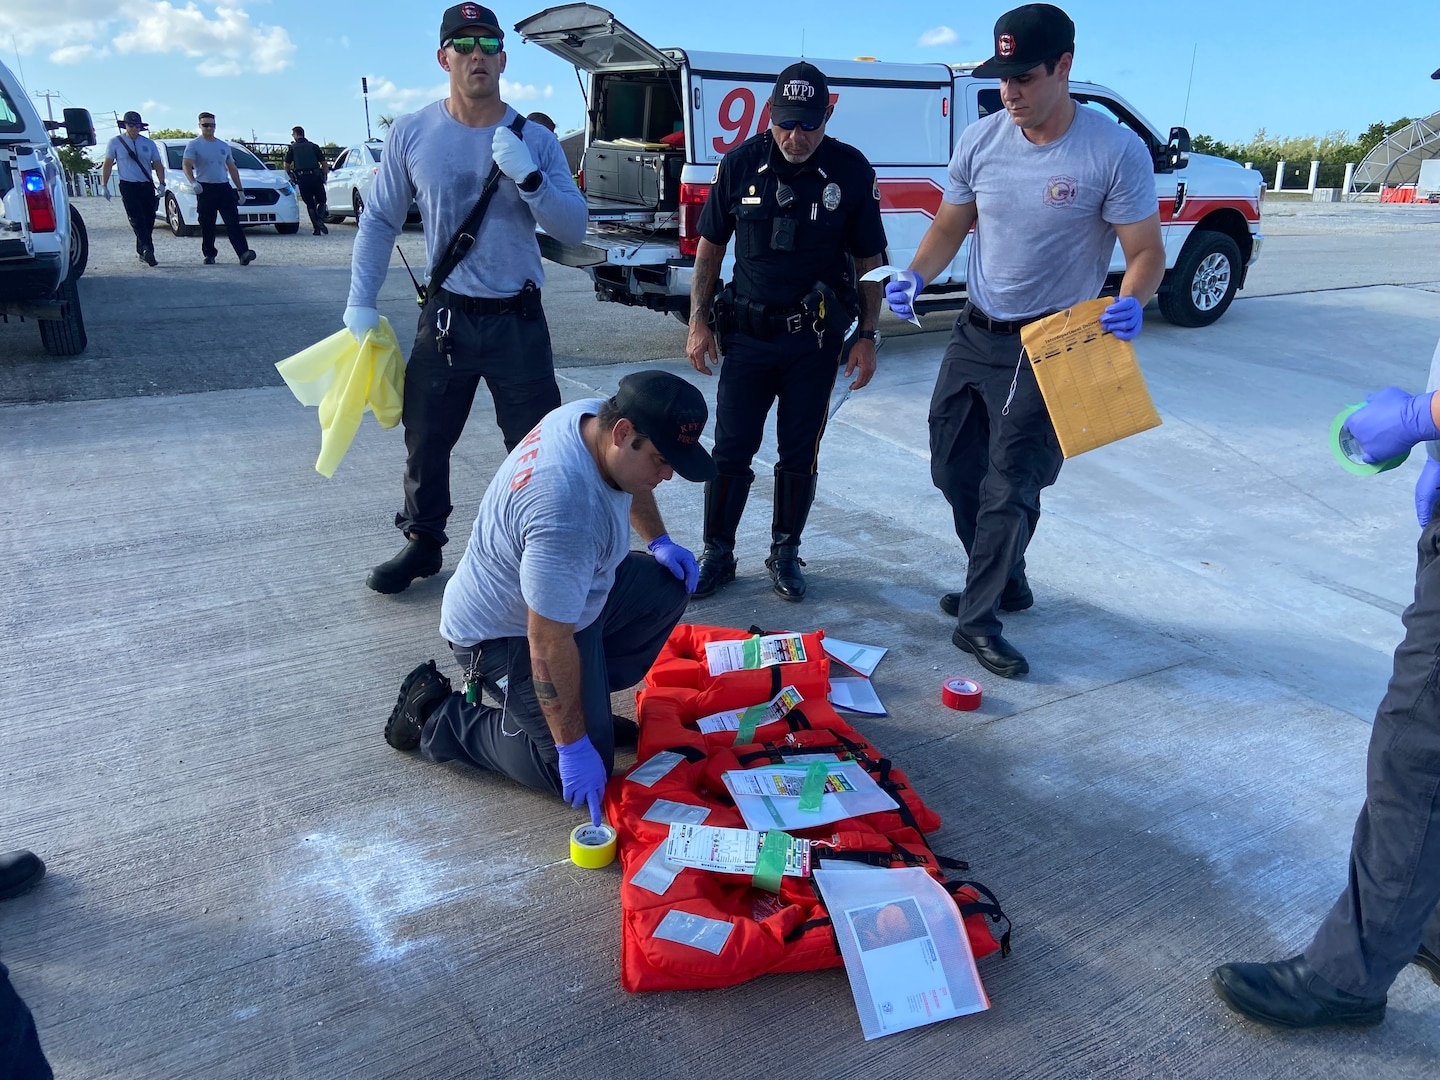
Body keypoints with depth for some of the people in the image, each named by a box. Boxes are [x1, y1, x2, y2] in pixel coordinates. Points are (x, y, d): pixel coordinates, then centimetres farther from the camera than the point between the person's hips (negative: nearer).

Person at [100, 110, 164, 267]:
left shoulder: (148, 144, 12)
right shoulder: (115, 142, 4)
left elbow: (158, 165, 11)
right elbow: (107, 165, 5)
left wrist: (161, 183, -5)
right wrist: (104, 185, -1)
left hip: (147, 186, 4)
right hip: (128, 186, -4)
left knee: (149, 220, 3)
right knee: (136, 219, -15)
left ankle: (142, 251, 14)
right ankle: (147, 249, -27)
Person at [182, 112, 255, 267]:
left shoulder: (224, 146, 18)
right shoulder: (194, 145, 2)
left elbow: (232, 169, 24)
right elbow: (186, 165, -10)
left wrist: (240, 189, 18)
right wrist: (193, 182, -29)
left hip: (224, 188, 3)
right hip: (205, 189, -3)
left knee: (233, 222, -9)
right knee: (207, 225, 1)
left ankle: (243, 253, -21)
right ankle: (209, 255, 10)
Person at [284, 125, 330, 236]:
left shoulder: (292, 148, 9)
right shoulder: (314, 146, 12)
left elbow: (286, 166, 9)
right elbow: (324, 164, 9)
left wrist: (291, 177, 26)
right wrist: (324, 177, 19)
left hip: (302, 179, 0)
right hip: (316, 177, 0)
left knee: (310, 204, 7)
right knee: (321, 201, 10)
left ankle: (316, 228, -4)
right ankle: (320, 219, -19)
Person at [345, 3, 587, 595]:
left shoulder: (535, 140, -3)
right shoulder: (412, 134, 0)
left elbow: (575, 228, -8)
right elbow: (380, 221, 7)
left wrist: (527, 177, -23)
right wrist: (361, 301, 0)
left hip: (518, 321, -1)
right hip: (445, 316, 2)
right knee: (425, 441, 12)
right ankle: (422, 543, 31)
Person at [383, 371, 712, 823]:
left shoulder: (594, 414, -12)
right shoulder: (567, 513, -39)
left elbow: (630, 482, 15)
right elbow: (549, 642, -34)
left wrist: (660, 542, 7)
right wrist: (573, 747, -27)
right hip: (507, 635, -9)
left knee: (670, 585, 7)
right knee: (581, 772, -9)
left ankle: (586, 699, 13)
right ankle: (436, 716, 5)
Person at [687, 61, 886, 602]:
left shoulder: (851, 170, -3)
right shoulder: (741, 163, -1)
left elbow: (869, 262, 4)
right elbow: (710, 248, 8)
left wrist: (867, 338, 0)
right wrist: (699, 320, 3)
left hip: (815, 339, 0)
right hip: (746, 334, 1)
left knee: (799, 454, 8)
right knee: (730, 451, 3)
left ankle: (785, 552, 24)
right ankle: (717, 554, 18)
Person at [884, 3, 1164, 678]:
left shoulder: (1115, 152, -15)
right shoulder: (980, 141, -2)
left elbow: (1146, 251, -11)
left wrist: (1131, 303, -32)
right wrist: (916, 275, -11)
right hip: (975, 333, 6)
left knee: (1011, 485, -5)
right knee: (953, 470, 13)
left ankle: (978, 619, 11)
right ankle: (1002, 582, 35)